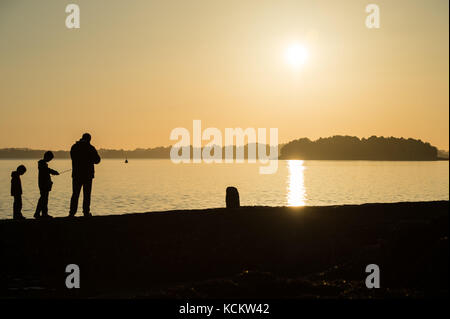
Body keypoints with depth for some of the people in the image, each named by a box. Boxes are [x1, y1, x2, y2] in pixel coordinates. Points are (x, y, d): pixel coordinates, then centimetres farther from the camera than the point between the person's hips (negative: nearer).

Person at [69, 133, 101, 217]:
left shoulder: (74, 147, 4)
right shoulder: (90, 148, -7)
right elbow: (97, 160, 1)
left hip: (76, 174, 3)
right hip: (88, 175, -3)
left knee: (75, 194, 7)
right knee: (86, 195, 3)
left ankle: (72, 212, 2)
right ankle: (86, 212, 1)